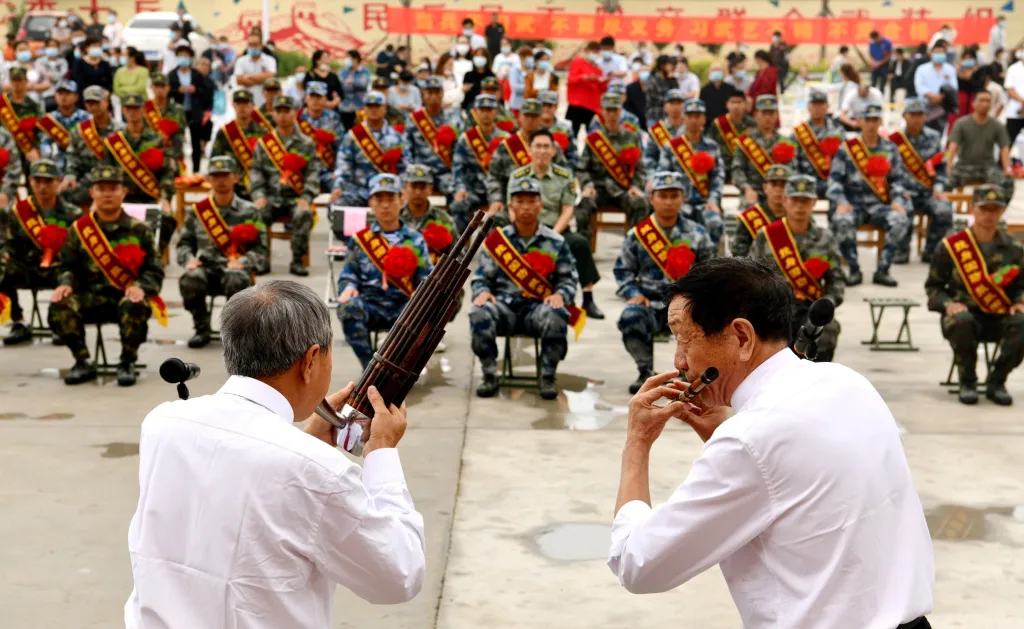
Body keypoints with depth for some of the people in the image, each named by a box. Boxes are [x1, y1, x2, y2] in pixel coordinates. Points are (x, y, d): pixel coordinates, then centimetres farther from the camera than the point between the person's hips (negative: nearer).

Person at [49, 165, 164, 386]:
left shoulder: (139, 230, 5)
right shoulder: (79, 229, 9)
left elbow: (154, 270, 2)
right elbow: (68, 266, 12)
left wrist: (140, 286, -19)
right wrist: (65, 283, -11)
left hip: (128, 295, -2)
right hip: (92, 297, 2)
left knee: (133, 307, -39)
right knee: (59, 306, -28)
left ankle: (127, 363, -12)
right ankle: (83, 362, -6)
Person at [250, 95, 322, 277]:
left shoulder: (307, 144, 9)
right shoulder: (264, 142, 14)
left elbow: (313, 173, 2)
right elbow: (256, 171, 8)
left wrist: (306, 197, -13)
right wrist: (259, 195, -8)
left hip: (296, 197, -1)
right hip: (270, 197, 1)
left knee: (304, 214, -34)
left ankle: (297, 261, -21)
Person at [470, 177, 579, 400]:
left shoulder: (556, 242, 10)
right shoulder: (497, 240, 11)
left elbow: (569, 278, 10)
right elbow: (481, 276, 11)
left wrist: (560, 295, -12)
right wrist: (482, 291, -11)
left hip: (539, 306, -1)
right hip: (504, 305, 1)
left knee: (556, 316, -36)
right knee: (479, 314, -32)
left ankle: (547, 378, -16)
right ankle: (490, 376, -14)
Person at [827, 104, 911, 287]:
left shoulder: (890, 148, 12)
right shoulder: (847, 148, 5)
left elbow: (898, 179, 11)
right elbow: (835, 178, -1)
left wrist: (898, 201, -8)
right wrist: (840, 202, -17)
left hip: (880, 205, 2)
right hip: (854, 204, -2)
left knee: (901, 221, -30)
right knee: (841, 221, -35)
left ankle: (882, 270, -16)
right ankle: (854, 270, -17)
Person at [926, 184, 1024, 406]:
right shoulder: (951, 247, 1)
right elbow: (933, 286, 7)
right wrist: (947, 303, -13)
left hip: (1001, 318, 2)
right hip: (964, 312, -2)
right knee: (961, 321, -40)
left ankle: (996, 382, -9)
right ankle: (967, 382, -13)